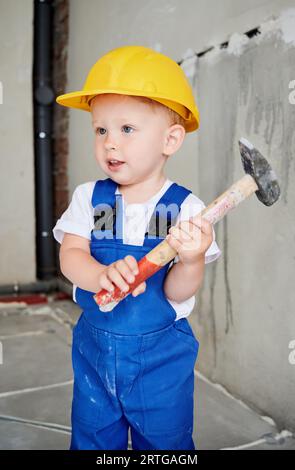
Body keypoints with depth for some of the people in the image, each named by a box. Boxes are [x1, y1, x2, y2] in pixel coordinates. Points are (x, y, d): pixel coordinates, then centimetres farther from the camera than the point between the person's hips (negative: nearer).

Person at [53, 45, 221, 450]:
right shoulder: (89, 197, -5)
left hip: (162, 355, -2)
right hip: (95, 349, 3)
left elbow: (178, 292, -14)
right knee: (92, 440, 20)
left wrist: (191, 259, -35)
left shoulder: (185, 207, -14)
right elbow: (70, 256, -15)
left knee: (165, 441, 17)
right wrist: (103, 275, -36)